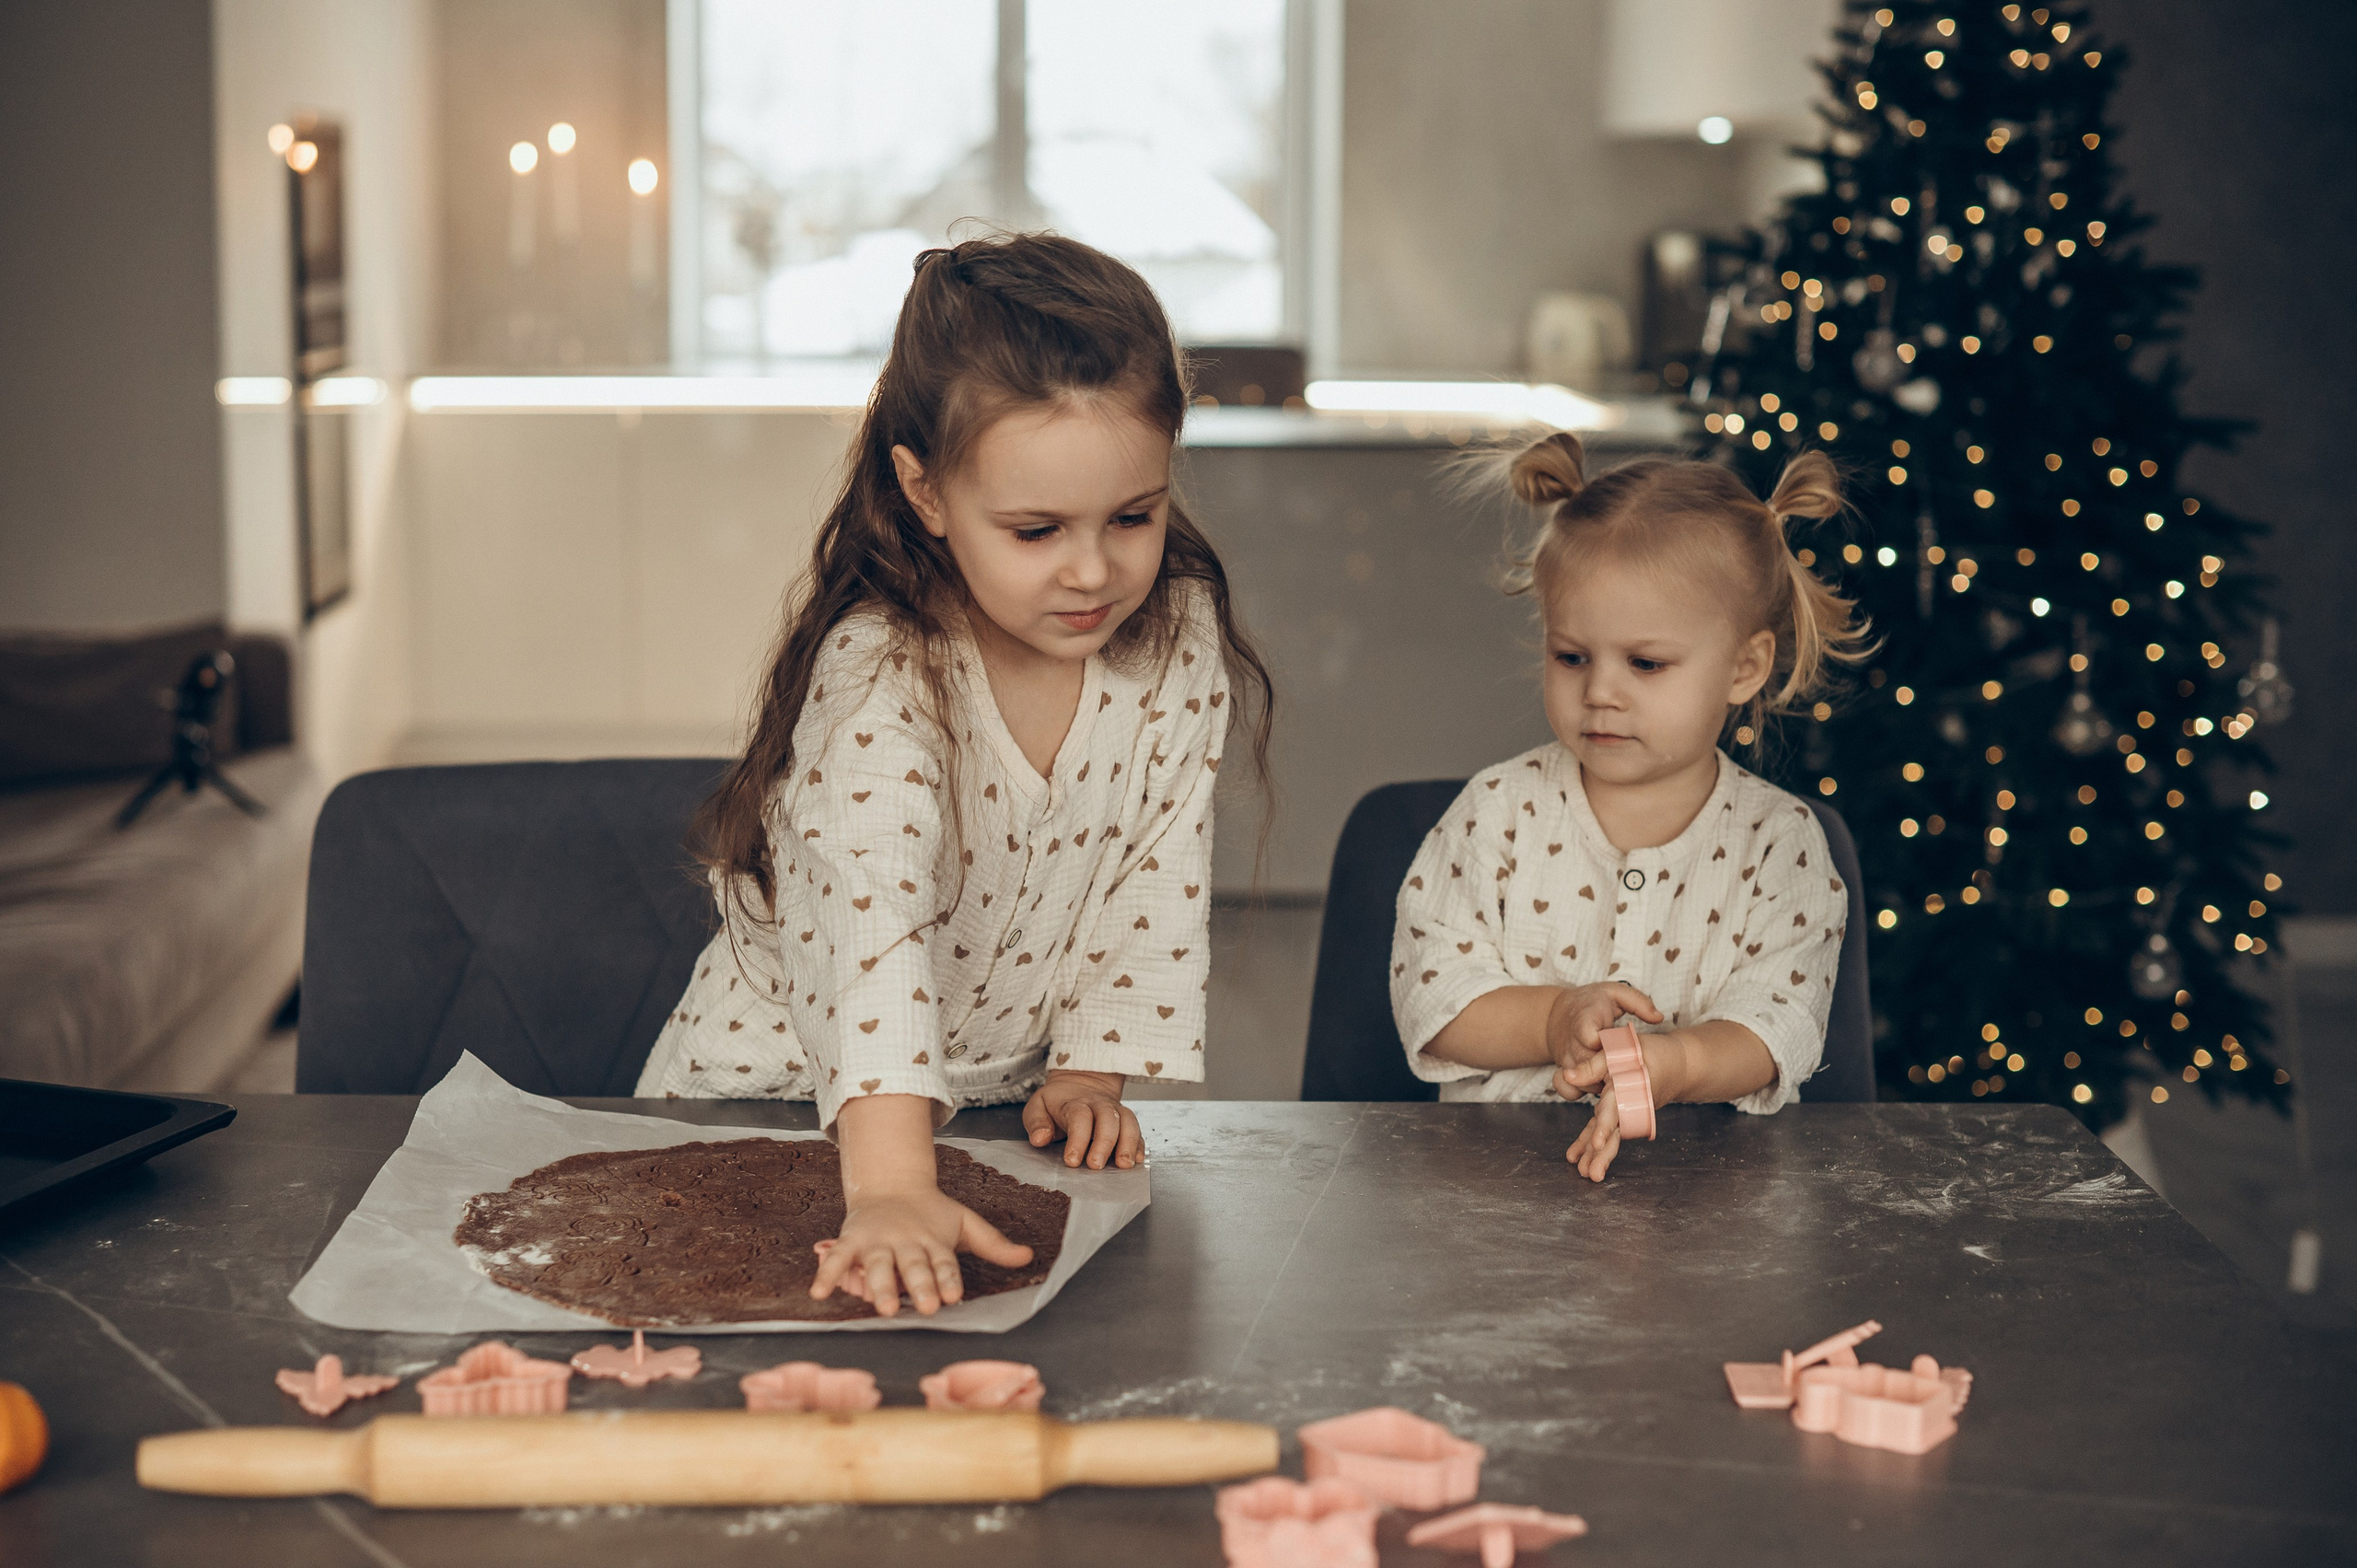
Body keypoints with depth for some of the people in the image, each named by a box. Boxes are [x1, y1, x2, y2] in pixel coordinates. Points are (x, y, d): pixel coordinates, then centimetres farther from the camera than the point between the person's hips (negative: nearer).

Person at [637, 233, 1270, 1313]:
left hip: (1005, 1101, 4)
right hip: (777, 1094, -3)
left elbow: (1157, 878, 0)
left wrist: (1095, 1066, -10)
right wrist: (889, 1189, -53)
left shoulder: (1178, 638, -10)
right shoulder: (876, 677, -29)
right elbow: (871, 928, -42)